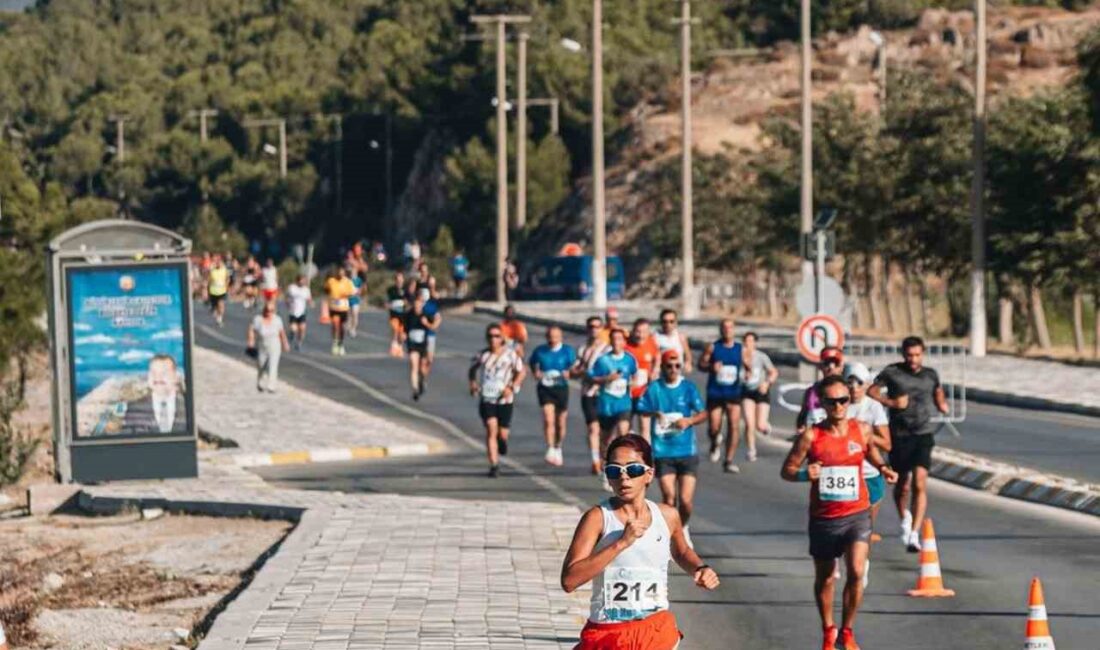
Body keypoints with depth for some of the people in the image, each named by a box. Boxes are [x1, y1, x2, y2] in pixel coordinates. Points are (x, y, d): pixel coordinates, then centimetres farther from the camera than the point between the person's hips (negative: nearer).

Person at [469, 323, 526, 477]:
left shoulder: (510, 354, -4)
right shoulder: (483, 355, 1)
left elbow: (522, 371, 3)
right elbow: (473, 368, 18)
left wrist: (512, 387, -10)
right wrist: (473, 383, 1)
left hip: (504, 399, 0)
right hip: (486, 399, 0)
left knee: (503, 433, 5)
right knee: (491, 429, -14)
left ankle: (502, 441, 44)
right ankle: (494, 465, -11)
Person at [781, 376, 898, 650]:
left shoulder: (861, 430, -2)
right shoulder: (810, 436, -10)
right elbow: (787, 469, -5)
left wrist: (882, 468, 2)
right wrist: (804, 474, -26)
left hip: (857, 514, 0)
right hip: (823, 518, 0)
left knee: (856, 572, -16)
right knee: (824, 578, 14)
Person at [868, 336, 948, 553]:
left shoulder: (931, 375, 11)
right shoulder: (892, 372, 1)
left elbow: (938, 392, 28)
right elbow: (871, 391, 2)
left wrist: (942, 405, 8)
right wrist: (891, 403, -11)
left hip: (924, 434, 1)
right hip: (899, 435, -1)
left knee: (920, 482, -16)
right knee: (902, 485, 9)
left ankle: (914, 534, -20)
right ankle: (904, 517, 43)